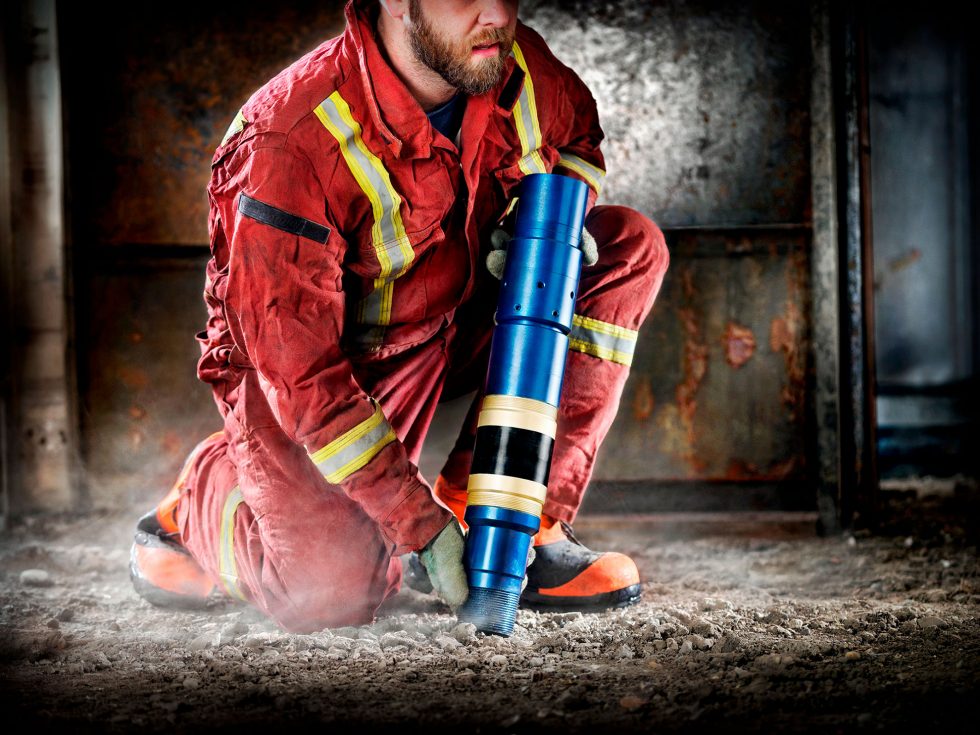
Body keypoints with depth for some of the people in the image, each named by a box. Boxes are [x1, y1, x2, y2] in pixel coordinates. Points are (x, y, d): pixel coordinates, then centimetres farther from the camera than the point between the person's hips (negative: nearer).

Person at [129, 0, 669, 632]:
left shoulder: (517, 65, -14)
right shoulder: (290, 142, -32)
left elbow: (577, 141, 13)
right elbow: (301, 374, -30)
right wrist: (423, 526, -30)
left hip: (446, 331, 6)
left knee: (629, 247, -12)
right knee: (331, 591, -25)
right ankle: (213, 484, 11)